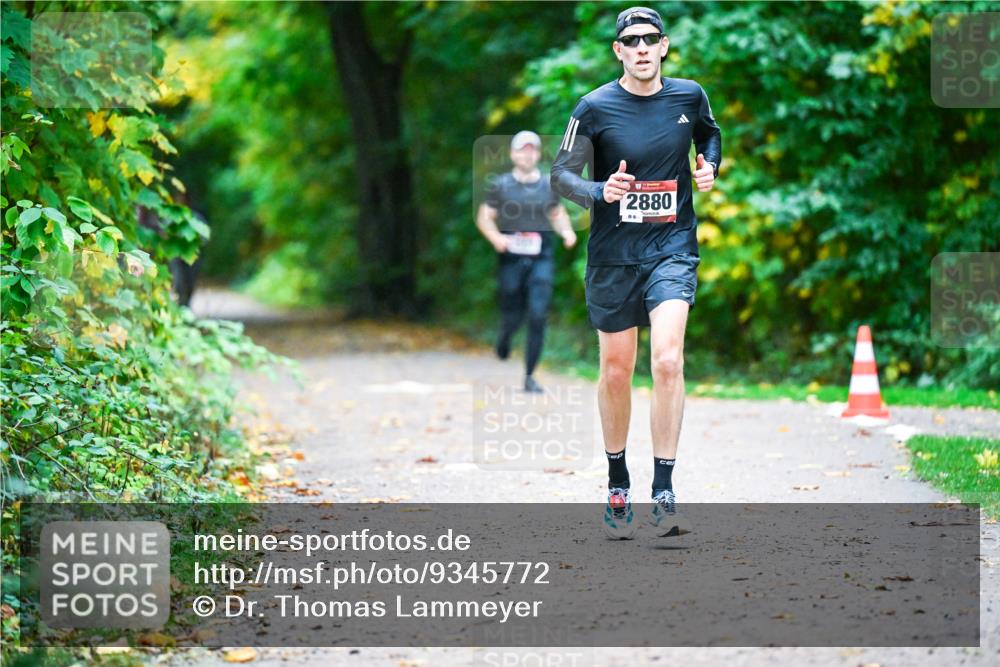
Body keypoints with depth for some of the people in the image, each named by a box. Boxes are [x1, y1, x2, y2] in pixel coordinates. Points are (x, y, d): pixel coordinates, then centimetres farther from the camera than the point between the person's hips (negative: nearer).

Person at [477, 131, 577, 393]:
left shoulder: (548, 185, 8)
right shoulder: (500, 185, 2)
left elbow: (558, 214, 21)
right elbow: (484, 217, 4)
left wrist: (567, 231, 1)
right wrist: (496, 237, -15)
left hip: (541, 260, 1)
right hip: (511, 260, -1)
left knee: (538, 316, -11)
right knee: (513, 318, 3)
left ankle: (529, 376, -4)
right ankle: (504, 337, 42)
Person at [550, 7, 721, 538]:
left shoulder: (689, 96, 2)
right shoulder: (595, 107, -6)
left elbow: (710, 134, 24)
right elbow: (560, 175, -3)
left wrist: (709, 167, 2)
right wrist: (600, 192, -22)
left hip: (672, 249, 0)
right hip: (613, 255, 0)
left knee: (668, 360, -18)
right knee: (616, 371, 7)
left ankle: (663, 495, -16)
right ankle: (617, 485, 28)